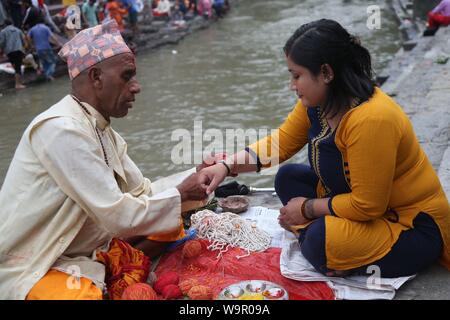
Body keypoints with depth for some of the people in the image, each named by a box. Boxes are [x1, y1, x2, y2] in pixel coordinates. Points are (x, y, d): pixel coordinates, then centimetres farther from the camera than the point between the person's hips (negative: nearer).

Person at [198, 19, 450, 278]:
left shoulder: (370, 120, -33)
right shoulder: (317, 101, -7)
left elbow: (367, 206, -27)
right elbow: (279, 143, 3)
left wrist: (307, 209, -14)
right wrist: (226, 167, -7)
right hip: (364, 201, 9)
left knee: (320, 242, -32)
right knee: (288, 178, 3)